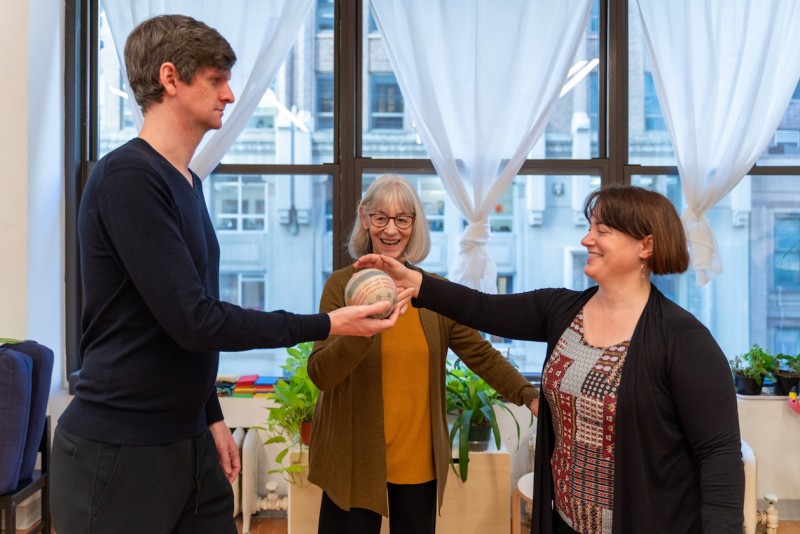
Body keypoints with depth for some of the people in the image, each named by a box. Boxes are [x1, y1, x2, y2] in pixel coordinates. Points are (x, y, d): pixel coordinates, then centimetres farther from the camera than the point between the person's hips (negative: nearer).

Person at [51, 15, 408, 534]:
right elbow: (193, 320, -21)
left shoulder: (187, 181, 10)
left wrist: (211, 416, 14)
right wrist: (326, 325, -16)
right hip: (118, 451, -8)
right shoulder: (126, 177, -18)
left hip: (188, 441, 8)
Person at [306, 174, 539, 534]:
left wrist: (529, 395, -16)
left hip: (420, 461, 3)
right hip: (354, 460, -2)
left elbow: (481, 355, 0)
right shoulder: (342, 285, -7)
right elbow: (320, 373, -14)